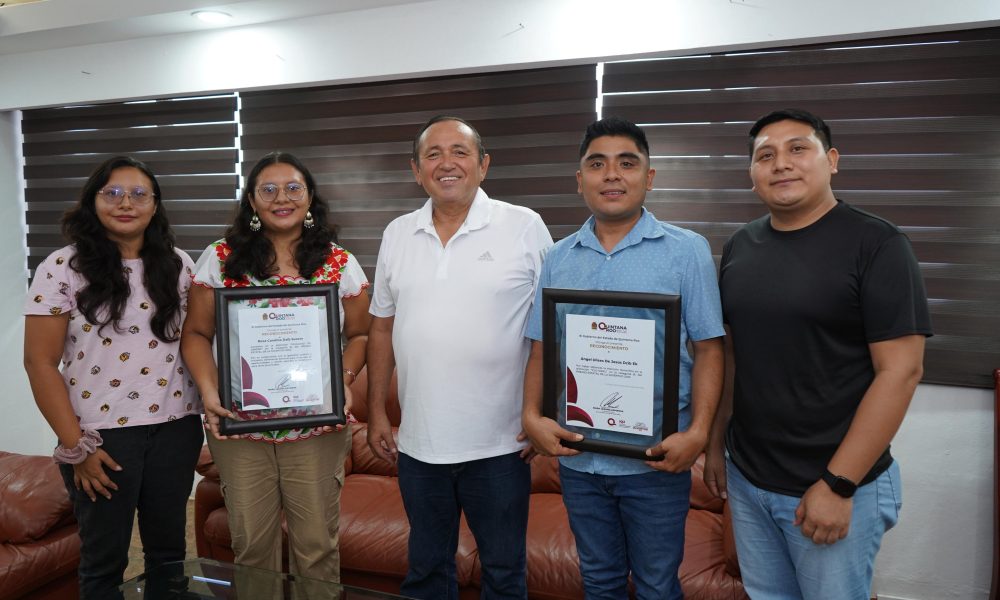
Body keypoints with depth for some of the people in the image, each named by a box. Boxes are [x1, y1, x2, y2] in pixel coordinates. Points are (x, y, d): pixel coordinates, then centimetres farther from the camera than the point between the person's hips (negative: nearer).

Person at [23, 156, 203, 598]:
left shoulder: (178, 265, 4)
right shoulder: (62, 268, -5)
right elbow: (40, 362, -6)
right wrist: (75, 446, -10)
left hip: (175, 428, 3)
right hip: (102, 434, -2)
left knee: (168, 547, 15)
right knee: (104, 558, 12)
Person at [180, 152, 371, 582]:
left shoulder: (340, 264, 2)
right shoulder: (220, 259, 1)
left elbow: (360, 334, 5)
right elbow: (196, 333, 2)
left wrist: (344, 379, -12)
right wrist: (208, 390, -12)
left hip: (316, 428, 0)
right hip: (239, 426, 1)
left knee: (317, 544, 8)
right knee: (251, 542, 12)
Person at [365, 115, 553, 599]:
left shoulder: (525, 228, -7)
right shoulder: (397, 235, 5)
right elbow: (383, 328, 11)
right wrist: (376, 412, 9)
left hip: (499, 444, -3)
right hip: (418, 443, 4)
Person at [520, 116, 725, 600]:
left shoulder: (688, 250, -5)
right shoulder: (558, 258, 5)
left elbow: (708, 349, -6)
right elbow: (541, 349, 7)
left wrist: (698, 432, -16)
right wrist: (532, 415, -7)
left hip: (655, 458, -3)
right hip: (576, 456, 3)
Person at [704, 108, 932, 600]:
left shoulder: (875, 244, -12)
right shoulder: (740, 246, 4)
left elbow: (900, 371, -15)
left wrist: (837, 485, -17)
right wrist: (715, 443, 8)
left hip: (838, 487, -4)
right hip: (745, 480, 5)